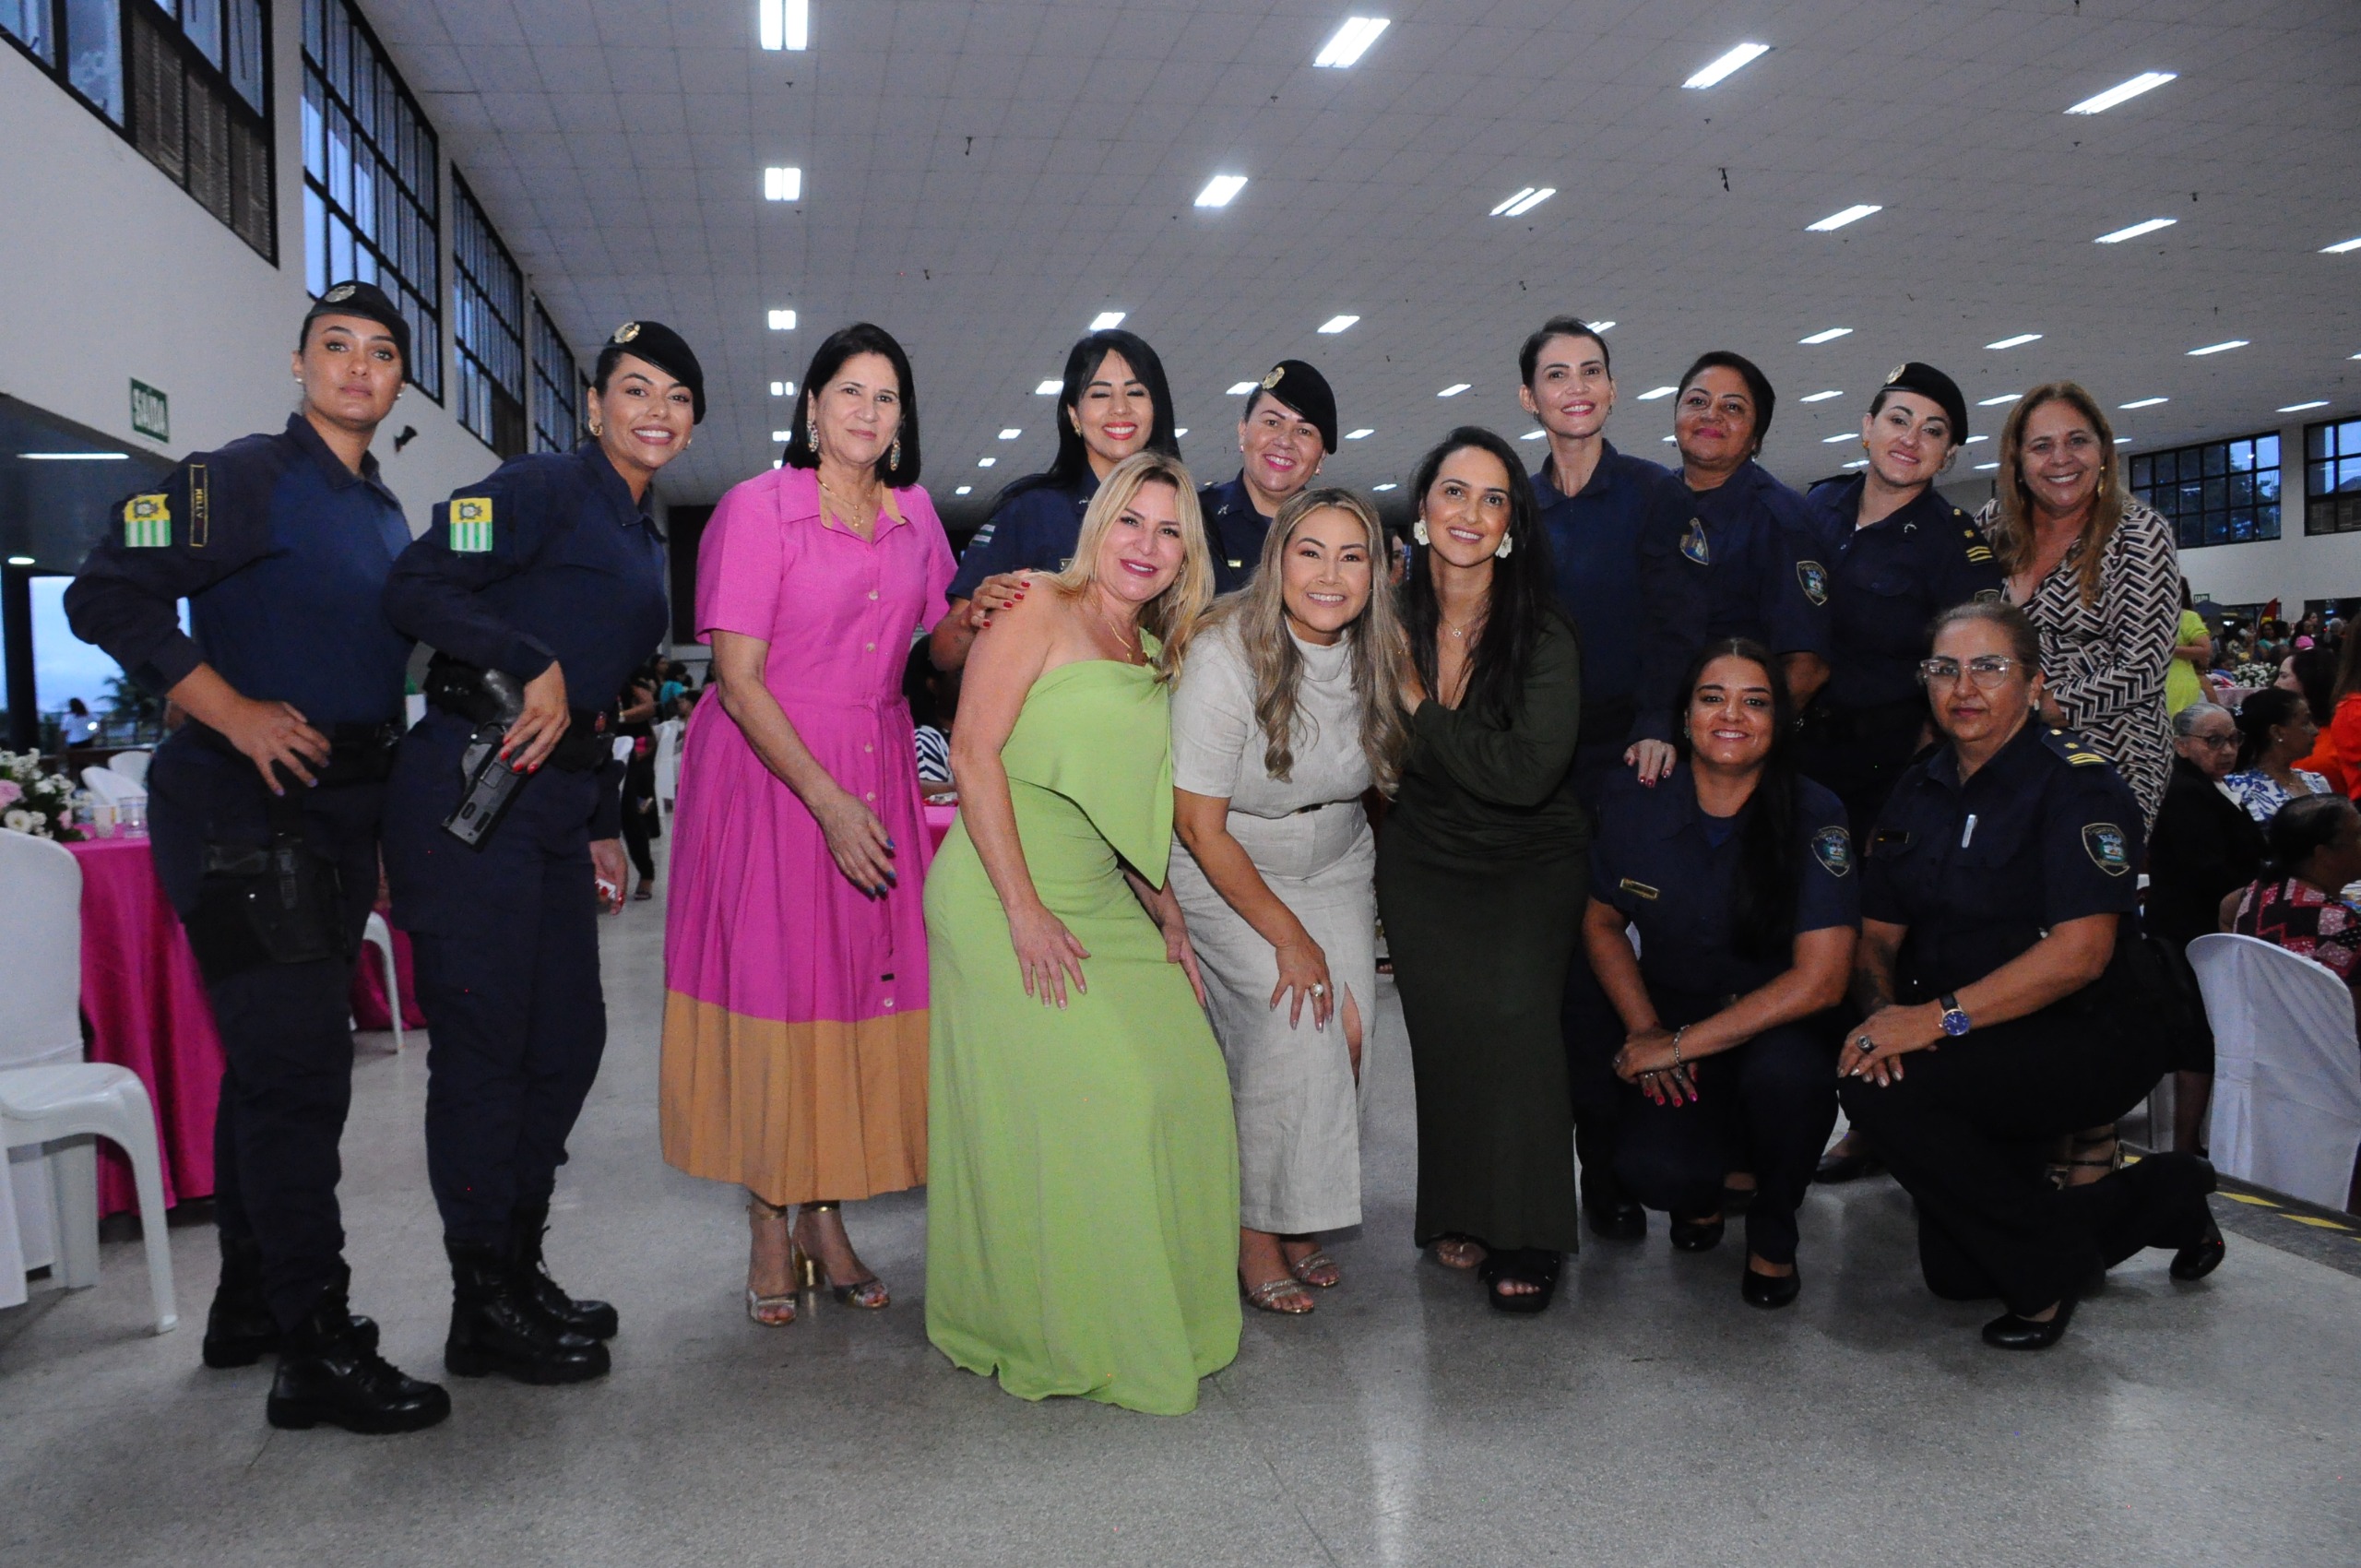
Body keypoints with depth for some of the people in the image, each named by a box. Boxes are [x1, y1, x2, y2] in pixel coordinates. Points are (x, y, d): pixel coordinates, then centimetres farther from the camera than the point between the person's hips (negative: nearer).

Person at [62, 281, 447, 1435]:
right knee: (296, 1067, -9)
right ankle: (316, 1354, -1)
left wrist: (383, 829, 17)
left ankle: (251, 1301, 30)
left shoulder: (385, 515, 17)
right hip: (244, 812, -8)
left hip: (338, 809, 8)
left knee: (275, 1059, 16)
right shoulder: (240, 479, -7)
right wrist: (233, 712, -21)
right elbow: (106, 594, -16)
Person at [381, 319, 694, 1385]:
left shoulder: (643, 539, 21)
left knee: (569, 1038, 11)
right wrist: (535, 666, -20)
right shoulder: (543, 488, -4)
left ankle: (519, 1268, 27)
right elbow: (415, 589, -15)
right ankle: (485, 1310, 9)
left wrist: (605, 826, 22)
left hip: (557, 798, 9)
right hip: (471, 792, -9)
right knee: (483, 1047, -2)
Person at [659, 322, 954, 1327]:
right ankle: (769, 1228, 14)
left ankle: (828, 1214, 17)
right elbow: (739, 678, -12)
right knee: (771, 987, -1)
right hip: (769, 776, -4)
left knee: (867, 984, 3)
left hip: (879, 774, 4)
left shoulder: (913, 514, 10)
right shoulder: (755, 508, -5)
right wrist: (828, 802, -18)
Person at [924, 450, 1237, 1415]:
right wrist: (1023, 910, -18)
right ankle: (1057, 1331, 9)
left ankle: (1148, 1315, 17)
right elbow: (974, 753, -12)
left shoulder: (1153, 656, 18)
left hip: (1099, 904, 7)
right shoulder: (1039, 607, -4)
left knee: (1179, 1075, 0)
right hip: (1006, 896, -7)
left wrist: (1166, 917, 12)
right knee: (1065, 1100, -9)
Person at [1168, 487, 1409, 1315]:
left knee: (1348, 1031, -9)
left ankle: (1299, 1217, 12)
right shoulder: (1224, 656, -24)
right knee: (1291, 1030, -18)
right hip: (1226, 875, -5)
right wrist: (1288, 936, -17)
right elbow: (1199, 824, -20)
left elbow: (1378, 772, 7)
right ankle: (1254, 1235, 1)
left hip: (1337, 866, 5)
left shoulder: (1376, 654, -9)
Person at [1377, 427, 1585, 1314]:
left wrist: (1422, 709, -18)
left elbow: (1527, 774, -22)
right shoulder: (1392, 624, -3)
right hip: (1422, 859, 2)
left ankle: (1524, 1235, -8)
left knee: (1516, 1010, -21)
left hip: (1533, 859, -2)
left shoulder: (1544, 638, -11)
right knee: (1446, 1019, -16)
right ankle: (1456, 1215, 3)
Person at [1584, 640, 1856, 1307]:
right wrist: (1644, 1028, -6)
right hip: (1671, 1024, 1)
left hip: (1779, 1028, -1)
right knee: (1650, 1171, -27)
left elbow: (1821, 980, -21)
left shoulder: (1814, 816, -15)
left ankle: (1773, 1232, -2)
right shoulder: (1633, 804, -7)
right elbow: (1601, 920, 8)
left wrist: (1681, 1044, -21)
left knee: (1783, 1069, -37)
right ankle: (1707, 1180, 16)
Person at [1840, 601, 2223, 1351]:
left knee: (1882, 1089, -30)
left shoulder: (2077, 781, -14)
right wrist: (1881, 1009, -19)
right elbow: (1877, 935, 3)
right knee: (1954, 1273, 7)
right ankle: (2164, 1198, 29)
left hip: (2090, 1037, -7)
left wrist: (1940, 1016, -32)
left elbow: (2081, 950, -25)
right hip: (1983, 1048, 7)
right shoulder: (1918, 790, 6)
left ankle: (2050, 1265, -7)